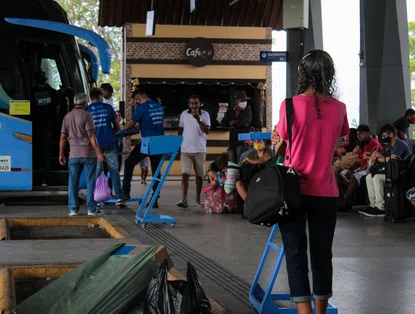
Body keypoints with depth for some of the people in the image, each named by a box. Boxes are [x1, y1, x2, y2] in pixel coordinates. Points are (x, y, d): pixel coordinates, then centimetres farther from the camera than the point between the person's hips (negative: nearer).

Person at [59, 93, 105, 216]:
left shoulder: (67, 117, 9)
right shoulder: (86, 116, -7)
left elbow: (63, 137, 10)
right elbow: (91, 136, -13)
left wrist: (61, 154, 16)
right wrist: (99, 153, -12)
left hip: (74, 155, 4)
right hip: (88, 154, -4)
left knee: (73, 182, 7)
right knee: (90, 181, 2)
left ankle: (73, 209, 6)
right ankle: (91, 209, 2)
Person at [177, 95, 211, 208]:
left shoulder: (205, 114, -1)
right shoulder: (184, 114, 5)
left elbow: (207, 131, -11)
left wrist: (198, 119, -21)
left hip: (200, 149, 0)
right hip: (185, 149, 0)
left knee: (199, 175, 6)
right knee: (185, 174, -11)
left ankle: (198, 200, 17)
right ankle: (184, 200, -16)